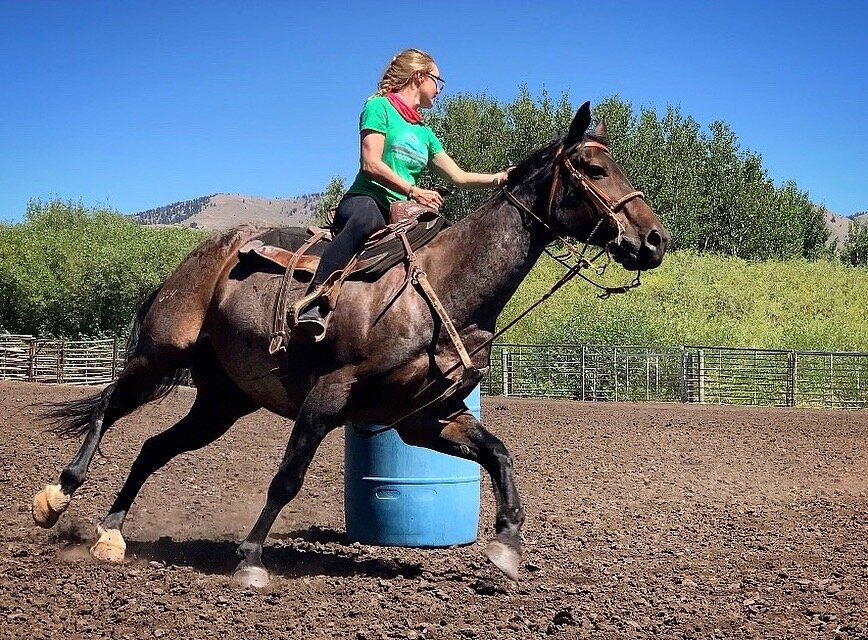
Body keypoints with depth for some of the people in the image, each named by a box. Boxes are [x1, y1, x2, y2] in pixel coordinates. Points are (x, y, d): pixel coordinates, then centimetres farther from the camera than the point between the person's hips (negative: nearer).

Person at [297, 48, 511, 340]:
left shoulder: (424, 133, 26)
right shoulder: (380, 106, 3)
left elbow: (459, 177, 24)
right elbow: (371, 165, -9)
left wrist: (502, 178, 13)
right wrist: (413, 191, -18)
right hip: (365, 200, -8)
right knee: (365, 220, -43)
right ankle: (313, 303, -51)